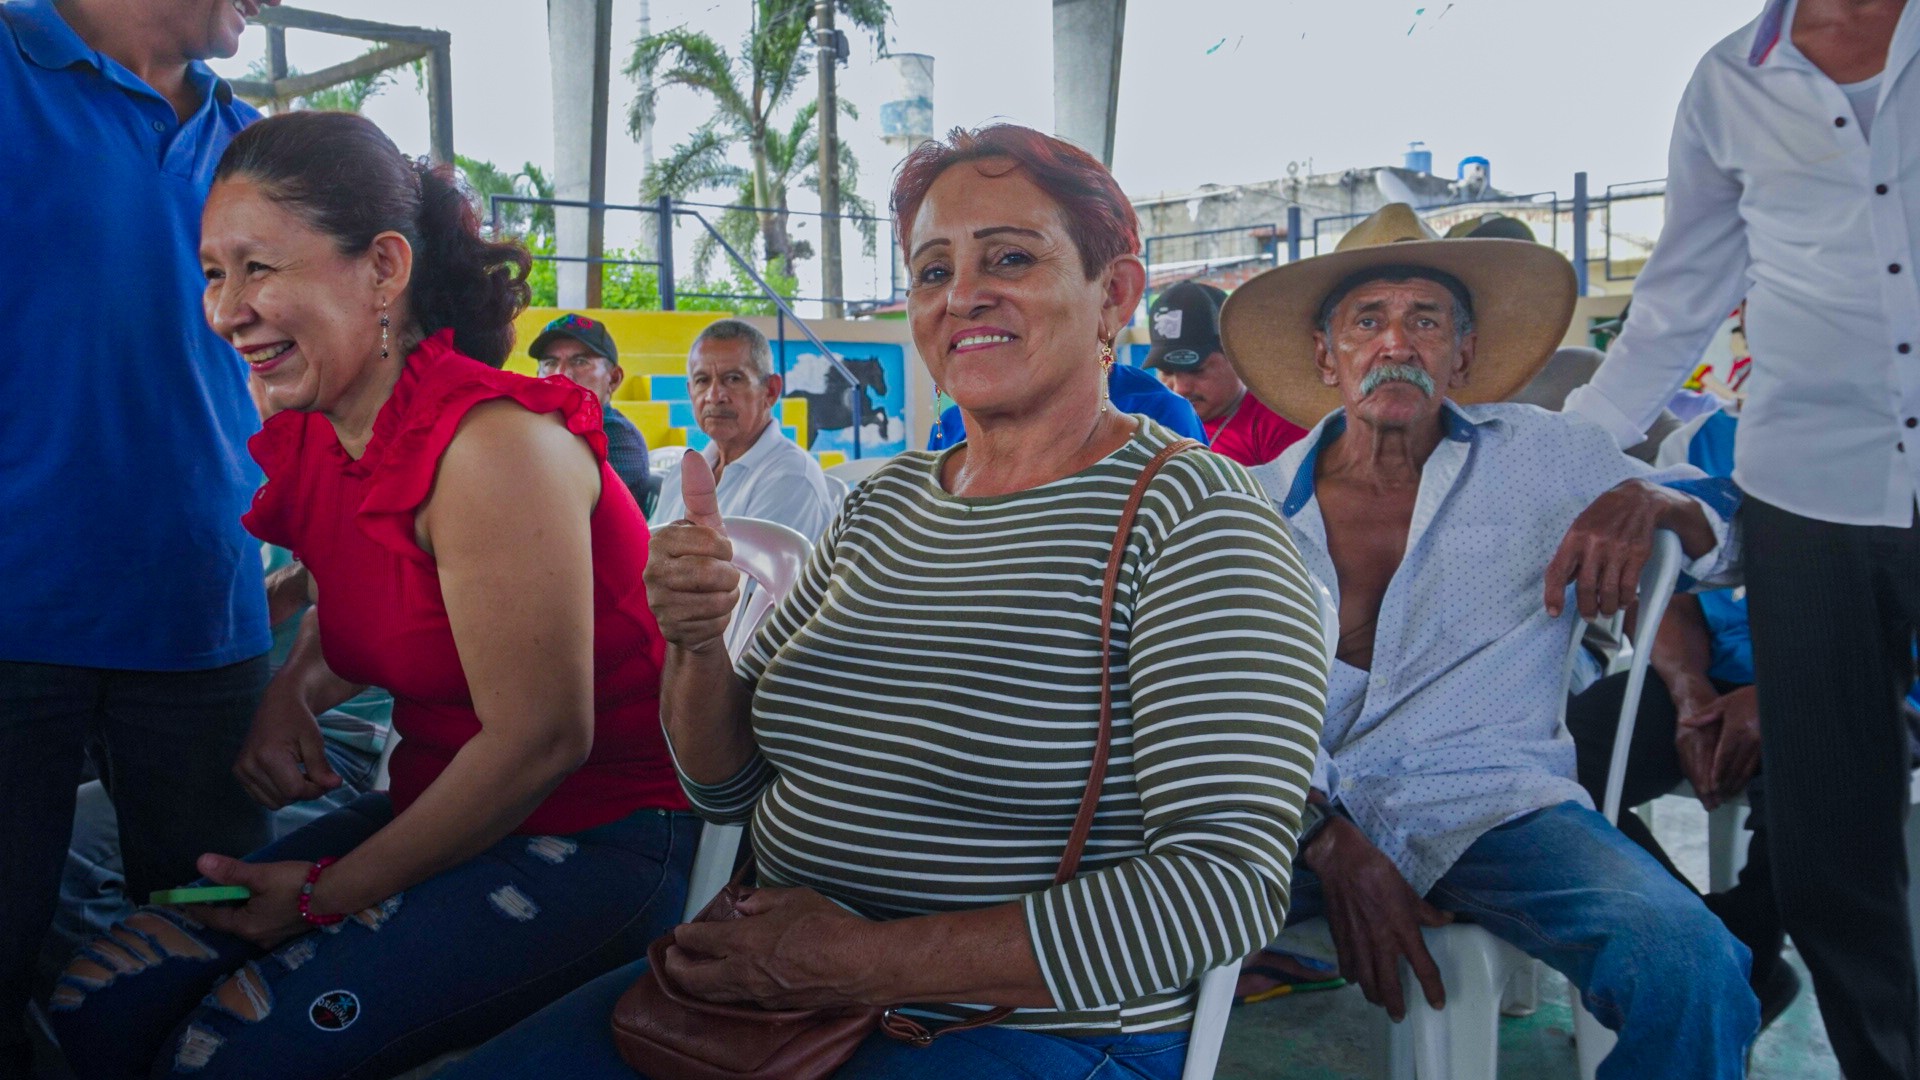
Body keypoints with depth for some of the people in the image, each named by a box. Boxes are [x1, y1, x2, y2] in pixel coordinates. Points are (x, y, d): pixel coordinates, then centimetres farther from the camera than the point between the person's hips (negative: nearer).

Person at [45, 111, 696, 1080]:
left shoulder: (494, 445, -22)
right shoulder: (309, 442, 4)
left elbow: (541, 737, -21)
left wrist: (330, 893, -11)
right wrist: (292, 693, 2)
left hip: (591, 842, -8)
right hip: (438, 808, 8)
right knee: (100, 1001, -2)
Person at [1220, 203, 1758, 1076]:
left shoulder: (1545, 458, 11)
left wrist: (1649, 504, -6)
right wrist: (1328, 839, -14)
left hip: (1488, 805, 1)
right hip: (1296, 815, 0)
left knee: (1691, 972, -28)